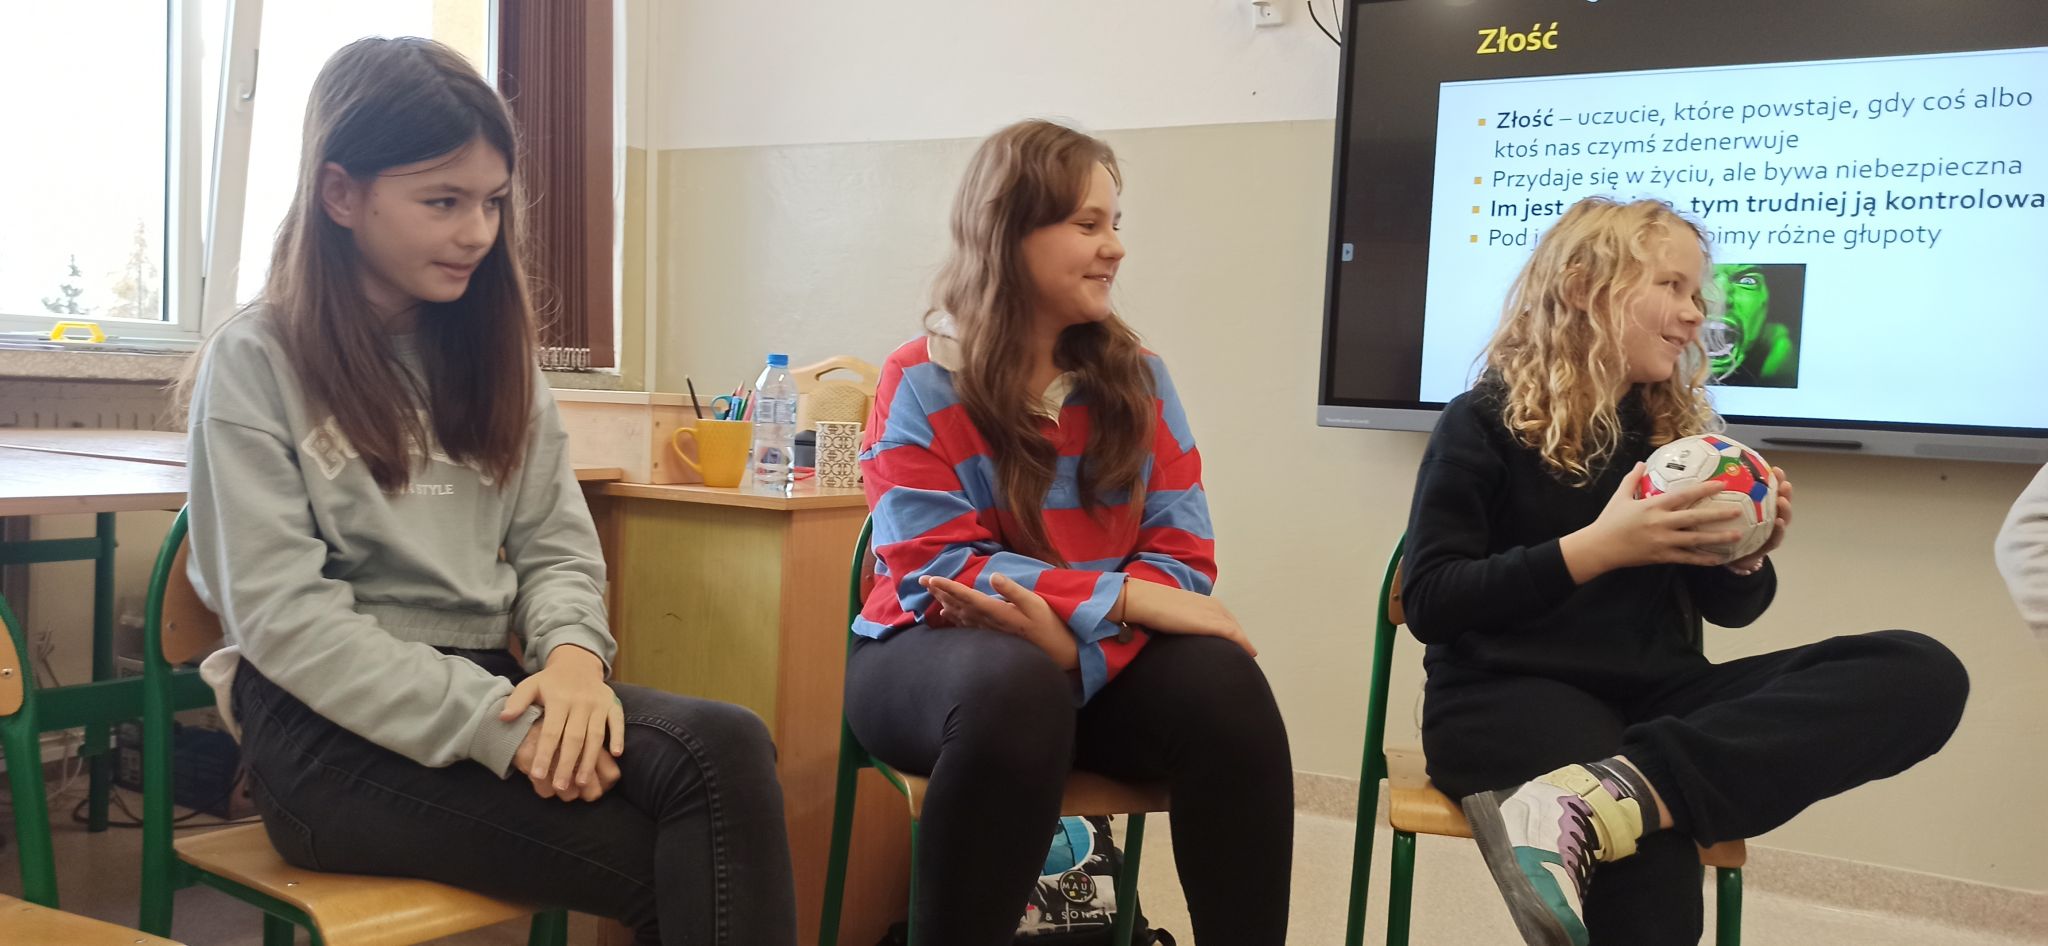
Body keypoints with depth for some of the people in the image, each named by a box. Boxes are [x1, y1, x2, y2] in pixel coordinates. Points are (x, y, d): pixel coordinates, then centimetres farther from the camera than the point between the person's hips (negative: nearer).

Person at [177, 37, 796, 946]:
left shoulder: (490, 351, 14)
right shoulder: (254, 364, -3)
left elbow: (556, 542, 10)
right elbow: (286, 618, -13)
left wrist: (573, 652, -14)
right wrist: (500, 726, -22)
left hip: (487, 685, 5)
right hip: (335, 730, -5)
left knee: (726, 747, -28)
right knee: (683, 864, -27)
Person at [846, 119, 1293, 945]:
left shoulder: (1137, 379, 5)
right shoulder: (920, 384, -4)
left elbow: (1183, 559, -2)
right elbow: (937, 570, -13)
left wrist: (1074, 633, -23)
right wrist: (1121, 596, -22)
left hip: (1099, 654, 3)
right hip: (938, 647, -3)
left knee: (1222, 685, -28)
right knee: (1016, 691, -37)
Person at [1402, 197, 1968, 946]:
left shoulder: (1675, 429, 14)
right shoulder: (1487, 422, -1)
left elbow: (1725, 607, 22)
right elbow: (1429, 602, -9)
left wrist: (1747, 556, -2)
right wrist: (1596, 547, -17)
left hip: (1652, 694, 8)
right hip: (1508, 695, -8)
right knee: (1648, 869, -42)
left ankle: (1589, 804, -34)